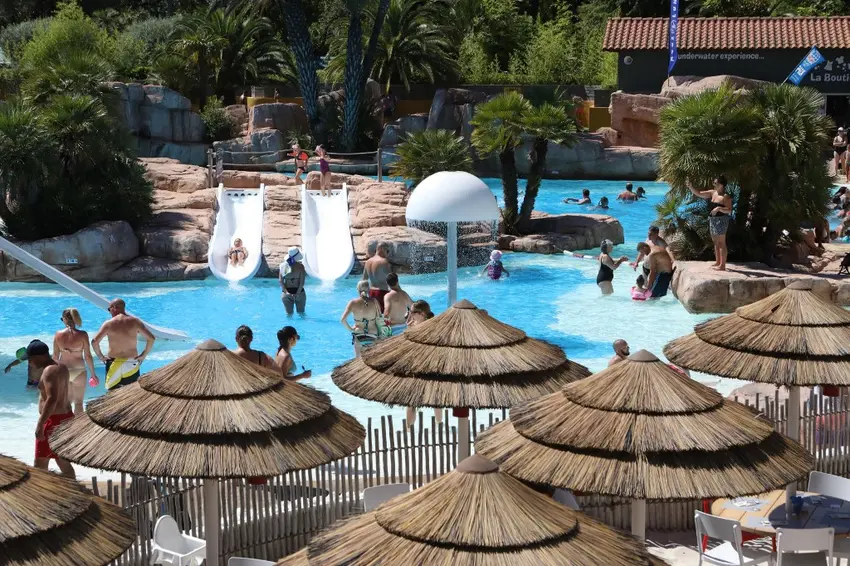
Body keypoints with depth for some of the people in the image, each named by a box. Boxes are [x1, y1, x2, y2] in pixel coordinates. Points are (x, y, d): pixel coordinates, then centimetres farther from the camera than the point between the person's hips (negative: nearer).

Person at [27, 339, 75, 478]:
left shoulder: (49, 371, -18)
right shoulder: (61, 367, 12)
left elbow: (52, 399, -29)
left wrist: (40, 424, -30)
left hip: (54, 421, -10)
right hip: (66, 417, 10)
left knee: (40, 464, -2)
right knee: (63, 462, 13)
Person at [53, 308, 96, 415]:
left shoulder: (58, 335, -7)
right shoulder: (82, 335, -14)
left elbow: (55, 356, 0)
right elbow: (88, 356, -10)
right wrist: (92, 374, 1)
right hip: (78, 370, -3)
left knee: (67, 400, 21)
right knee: (78, 402, 8)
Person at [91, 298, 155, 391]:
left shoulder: (109, 324, -6)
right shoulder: (135, 322, -2)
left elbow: (95, 341, -14)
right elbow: (151, 338, -6)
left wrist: (100, 357, -2)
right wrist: (144, 355, 2)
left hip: (114, 364, -1)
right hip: (132, 364, 1)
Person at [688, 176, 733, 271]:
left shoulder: (726, 196, -12)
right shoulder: (712, 193, 10)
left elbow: (729, 210, -16)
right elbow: (699, 194, 12)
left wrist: (719, 208, -30)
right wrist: (690, 187, -2)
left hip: (721, 220, -8)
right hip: (712, 220, 8)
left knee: (721, 242, -7)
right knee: (716, 242, 14)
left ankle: (722, 265, -6)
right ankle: (717, 262, 23)